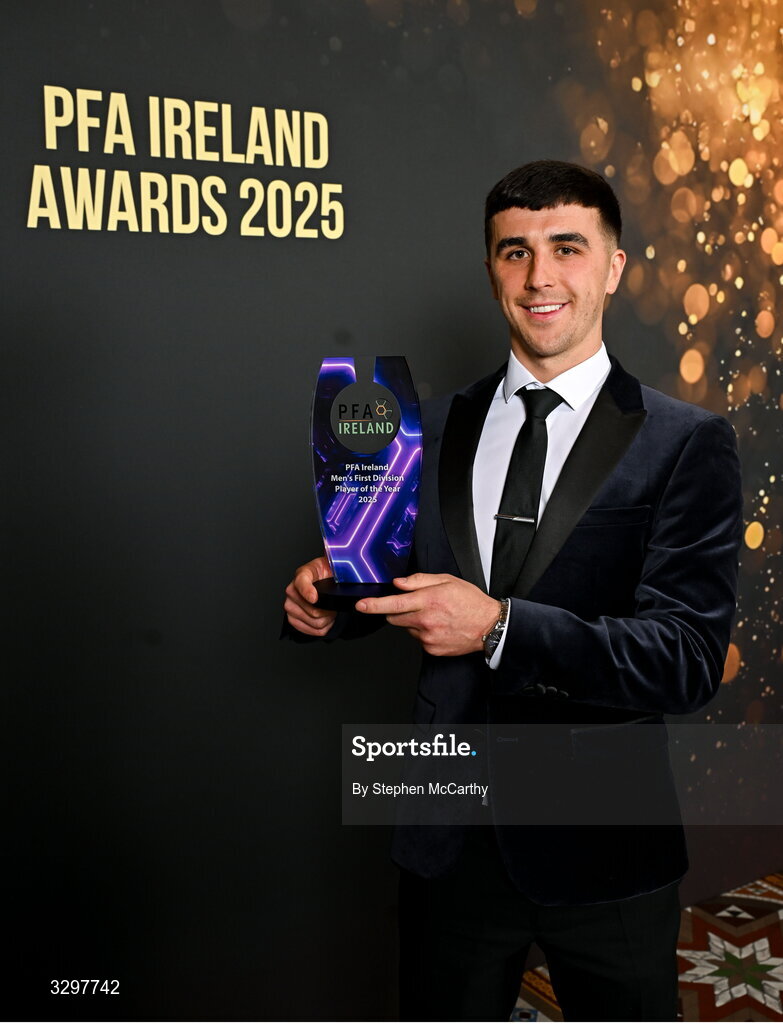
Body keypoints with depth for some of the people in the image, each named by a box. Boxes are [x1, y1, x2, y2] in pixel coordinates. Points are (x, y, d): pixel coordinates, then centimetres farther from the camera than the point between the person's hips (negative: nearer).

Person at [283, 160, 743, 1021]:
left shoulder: (687, 444, -10)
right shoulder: (436, 426, 3)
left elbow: (690, 659, -17)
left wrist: (500, 626, -28)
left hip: (601, 845, -3)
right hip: (447, 839, 3)